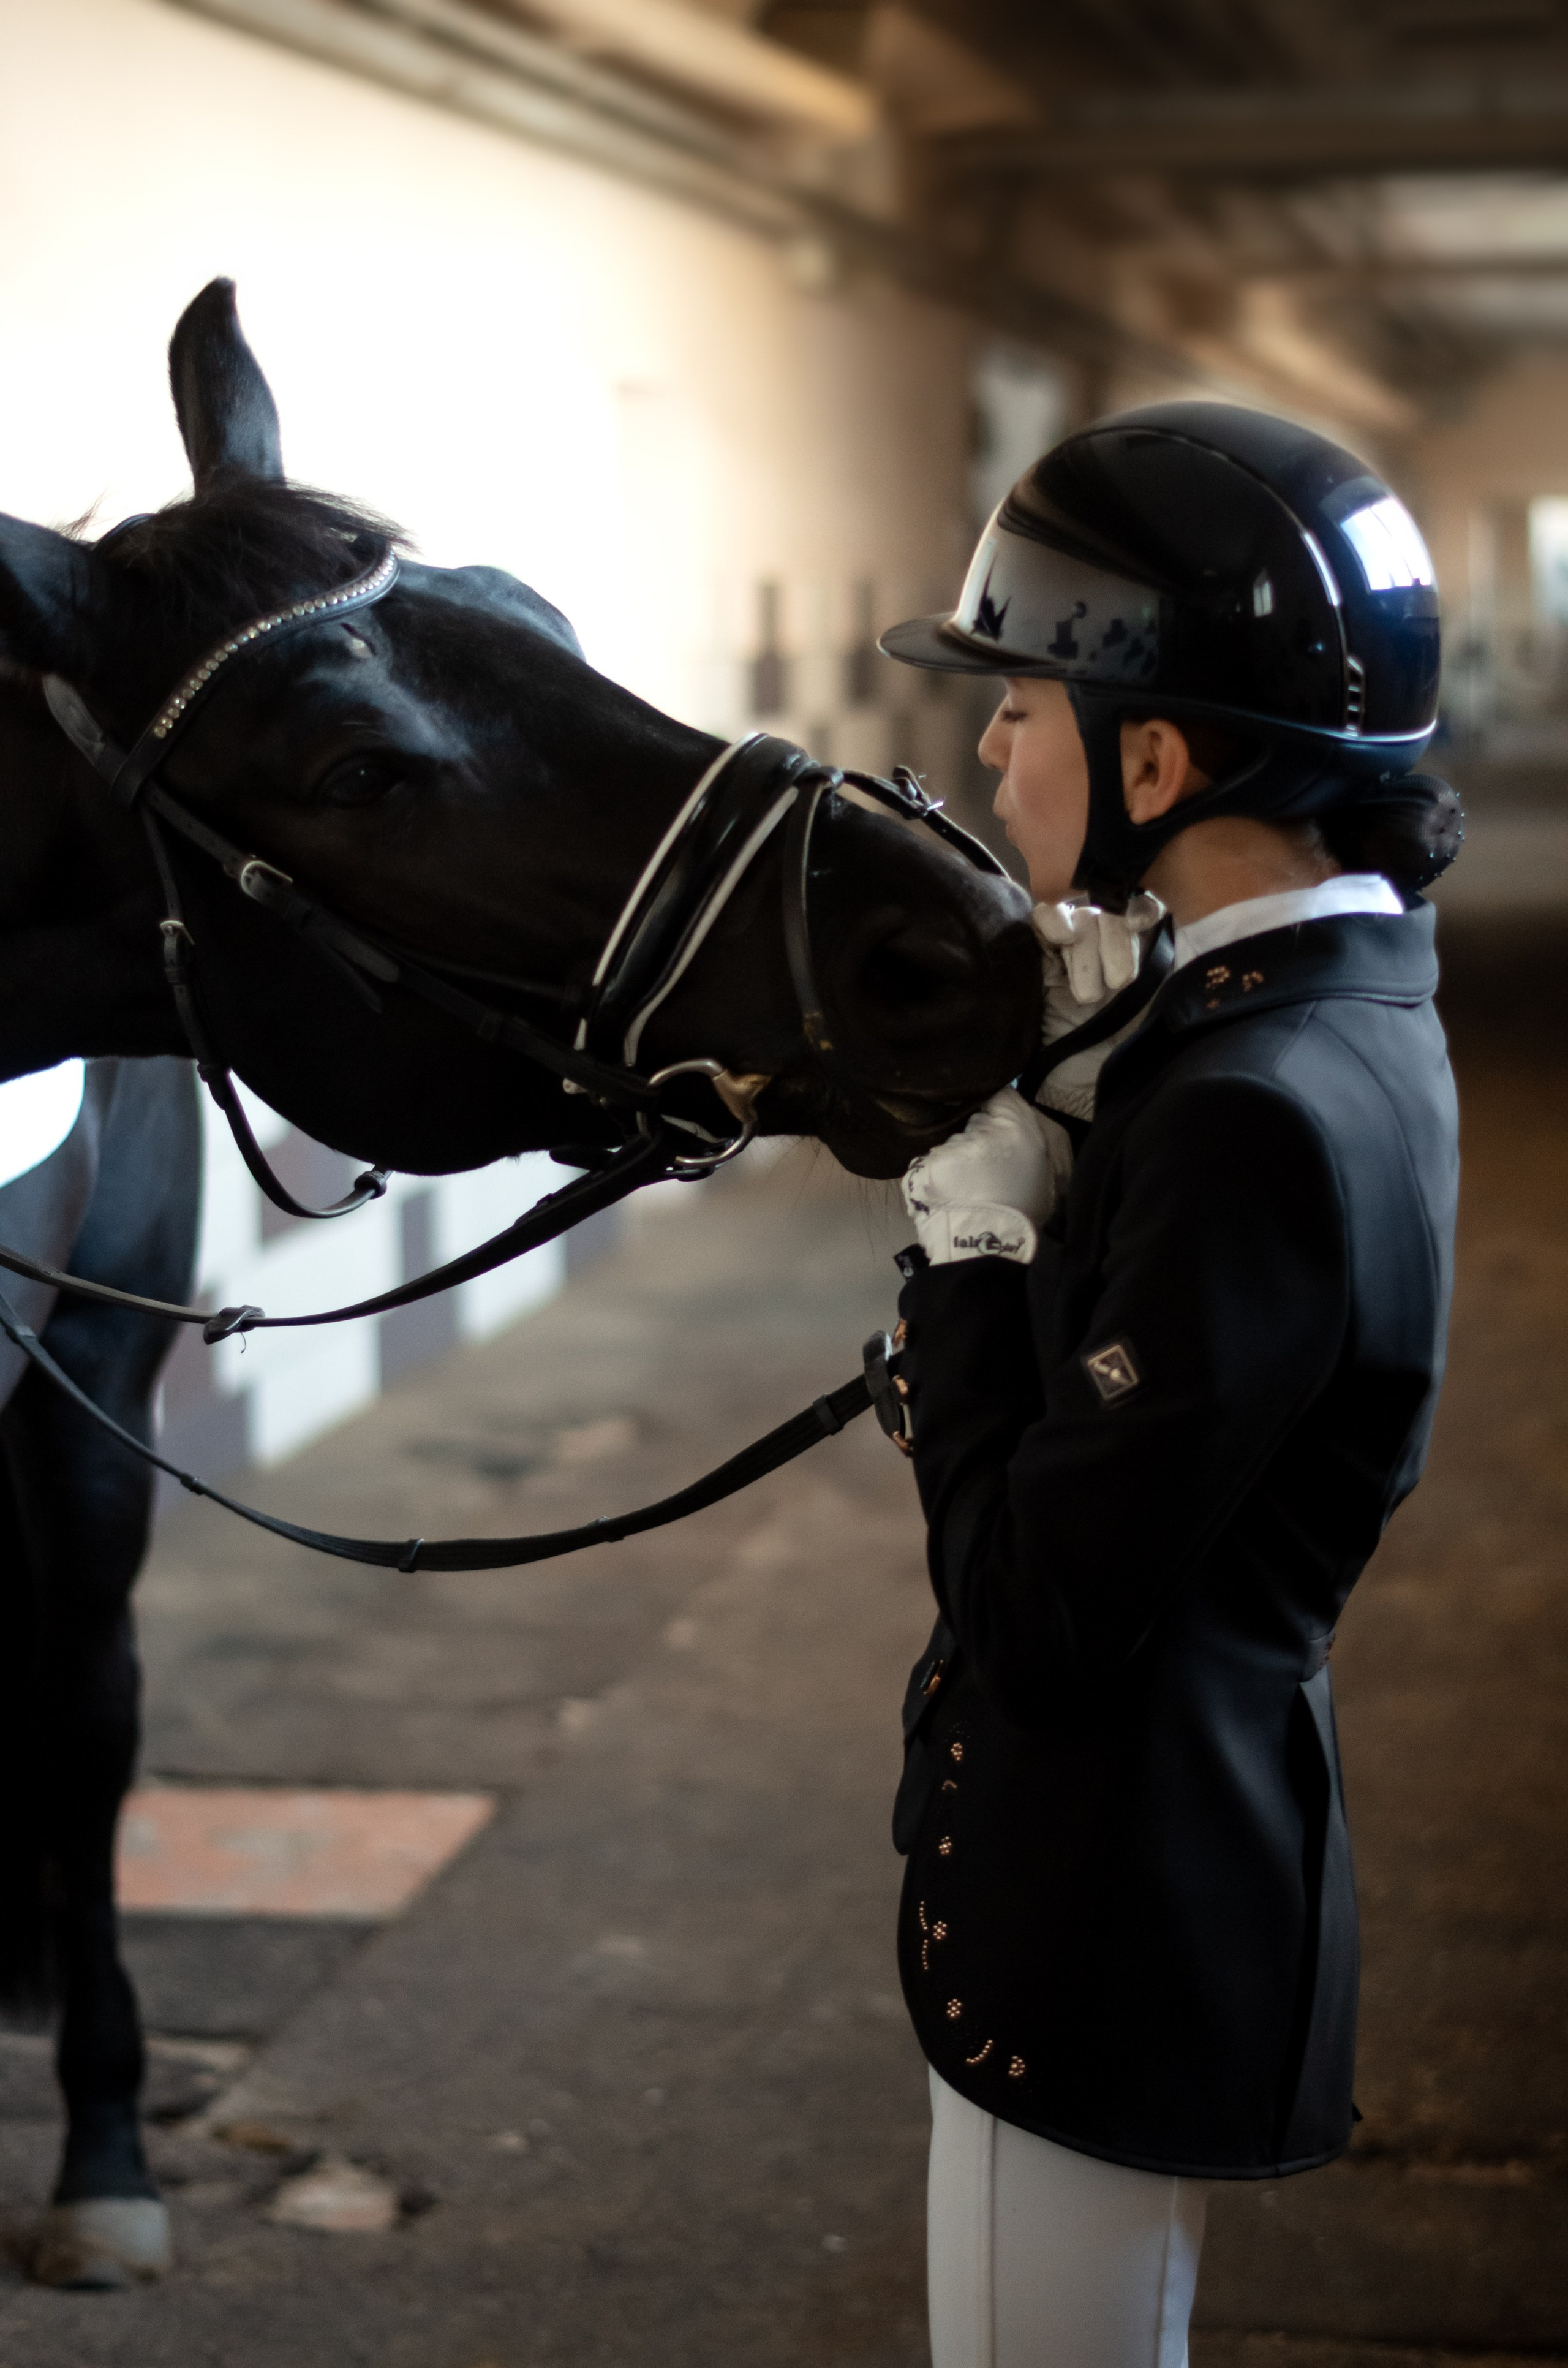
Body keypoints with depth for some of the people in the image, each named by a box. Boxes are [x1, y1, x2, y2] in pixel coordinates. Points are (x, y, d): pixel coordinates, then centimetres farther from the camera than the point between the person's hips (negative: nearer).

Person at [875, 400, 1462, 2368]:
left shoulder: (1258, 1117, -29)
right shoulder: (1327, 1012, 2)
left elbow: (1033, 1605, -26)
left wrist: (971, 1225, -18)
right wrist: (1063, 1097, -3)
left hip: (1110, 1932, -10)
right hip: (1179, 1858, 10)